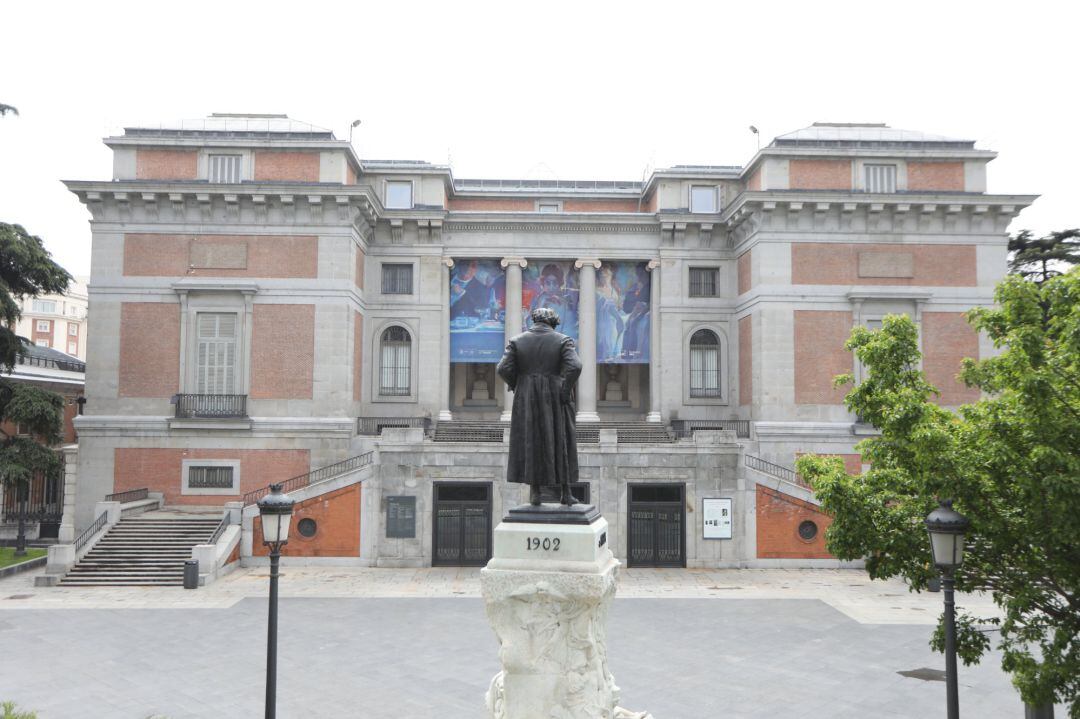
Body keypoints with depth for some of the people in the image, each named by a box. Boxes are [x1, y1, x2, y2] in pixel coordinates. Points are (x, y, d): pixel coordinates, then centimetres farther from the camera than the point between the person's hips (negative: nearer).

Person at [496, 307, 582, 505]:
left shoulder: (517, 341, 1)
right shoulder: (563, 340, -3)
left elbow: (503, 368, -8)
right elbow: (574, 367, -18)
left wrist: (518, 387, 6)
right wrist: (565, 391, -8)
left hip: (526, 401, 1)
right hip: (555, 399, -1)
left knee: (530, 444, 10)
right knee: (560, 442, 11)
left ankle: (536, 491, 10)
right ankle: (563, 492, 13)